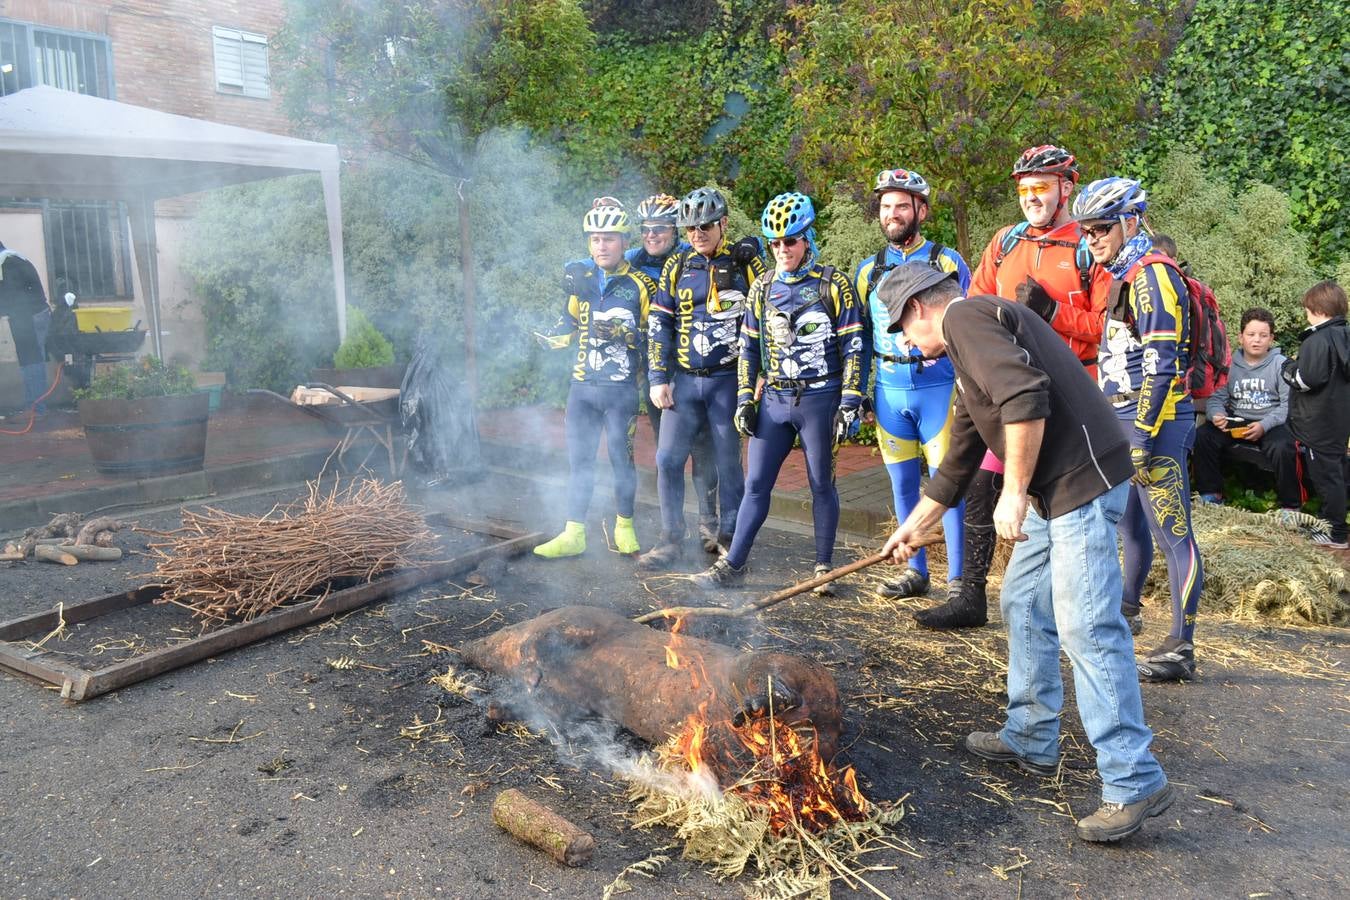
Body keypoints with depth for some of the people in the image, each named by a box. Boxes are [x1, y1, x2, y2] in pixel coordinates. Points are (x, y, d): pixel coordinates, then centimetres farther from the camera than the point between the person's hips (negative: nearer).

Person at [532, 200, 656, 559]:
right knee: (579, 460, 5)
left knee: (621, 458, 4)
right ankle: (573, 534, 10)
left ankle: (624, 526, 22)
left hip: (621, 389, -4)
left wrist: (623, 333, -17)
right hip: (582, 386, 4)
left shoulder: (640, 285, -3)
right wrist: (544, 339, 5)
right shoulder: (581, 281, 10)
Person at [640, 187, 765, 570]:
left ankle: (729, 539, 19)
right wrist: (658, 378, 2)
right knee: (668, 459, 2)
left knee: (728, 463, 5)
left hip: (728, 380, -3)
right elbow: (659, 324, 9)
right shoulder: (677, 266, 7)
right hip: (684, 380, 3)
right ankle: (671, 539, 15)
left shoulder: (745, 261, -1)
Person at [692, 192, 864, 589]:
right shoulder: (762, 288, 11)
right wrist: (745, 399, 8)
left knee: (821, 485, 5)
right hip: (773, 399, 4)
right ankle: (734, 563, 10)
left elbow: (852, 347, -3)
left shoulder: (833, 284, -2)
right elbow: (749, 348, 15)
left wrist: (849, 403, -9)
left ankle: (824, 567, 17)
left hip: (819, 399, -4)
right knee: (756, 483, 4)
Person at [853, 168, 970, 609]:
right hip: (889, 392, 4)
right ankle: (916, 572, 22)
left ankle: (958, 578, 8)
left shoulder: (948, 263, -1)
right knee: (902, 485, 10)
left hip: (938, 388, -4)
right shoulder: (868, 270, 10)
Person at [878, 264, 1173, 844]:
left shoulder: (965, 317, -7)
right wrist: (914, 526, 36)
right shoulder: (972, 342, 24)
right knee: (1023, 607, 17)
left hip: (1083, 481, -11)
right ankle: (1030, 741, 29)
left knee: (1088, 629, -9)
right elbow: (958, 460, 30)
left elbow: (1026, 396, -25)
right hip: (1051, 491, 11)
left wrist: (1014, 493, -18)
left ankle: (1134, 783, 0)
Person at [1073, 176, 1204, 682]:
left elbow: (1161, 364, -20)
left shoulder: (1152, 274, -13)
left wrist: (1144, 436, -22)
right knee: (1130, 522, 22)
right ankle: (1126, 612, 40)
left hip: (1155, 423, -10)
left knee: (1172, 534, -5)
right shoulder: (1123, 278, 17)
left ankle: (1181, 649, 0)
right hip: (1122, 422, 10)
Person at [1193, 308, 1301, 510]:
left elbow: (1288, 404, -7)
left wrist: (1264, 425, -22)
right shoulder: (1230, 364, 7)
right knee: (1201, 436, -21)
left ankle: (1290, 505, -11)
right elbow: (1216, 397, 5)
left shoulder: (1280, 364, -1)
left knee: (1282, 448, -33)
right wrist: (1216, 414, -19)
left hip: (1272, 423, -3)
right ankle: (1211, 493, -4)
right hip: (1236, 421, 3)